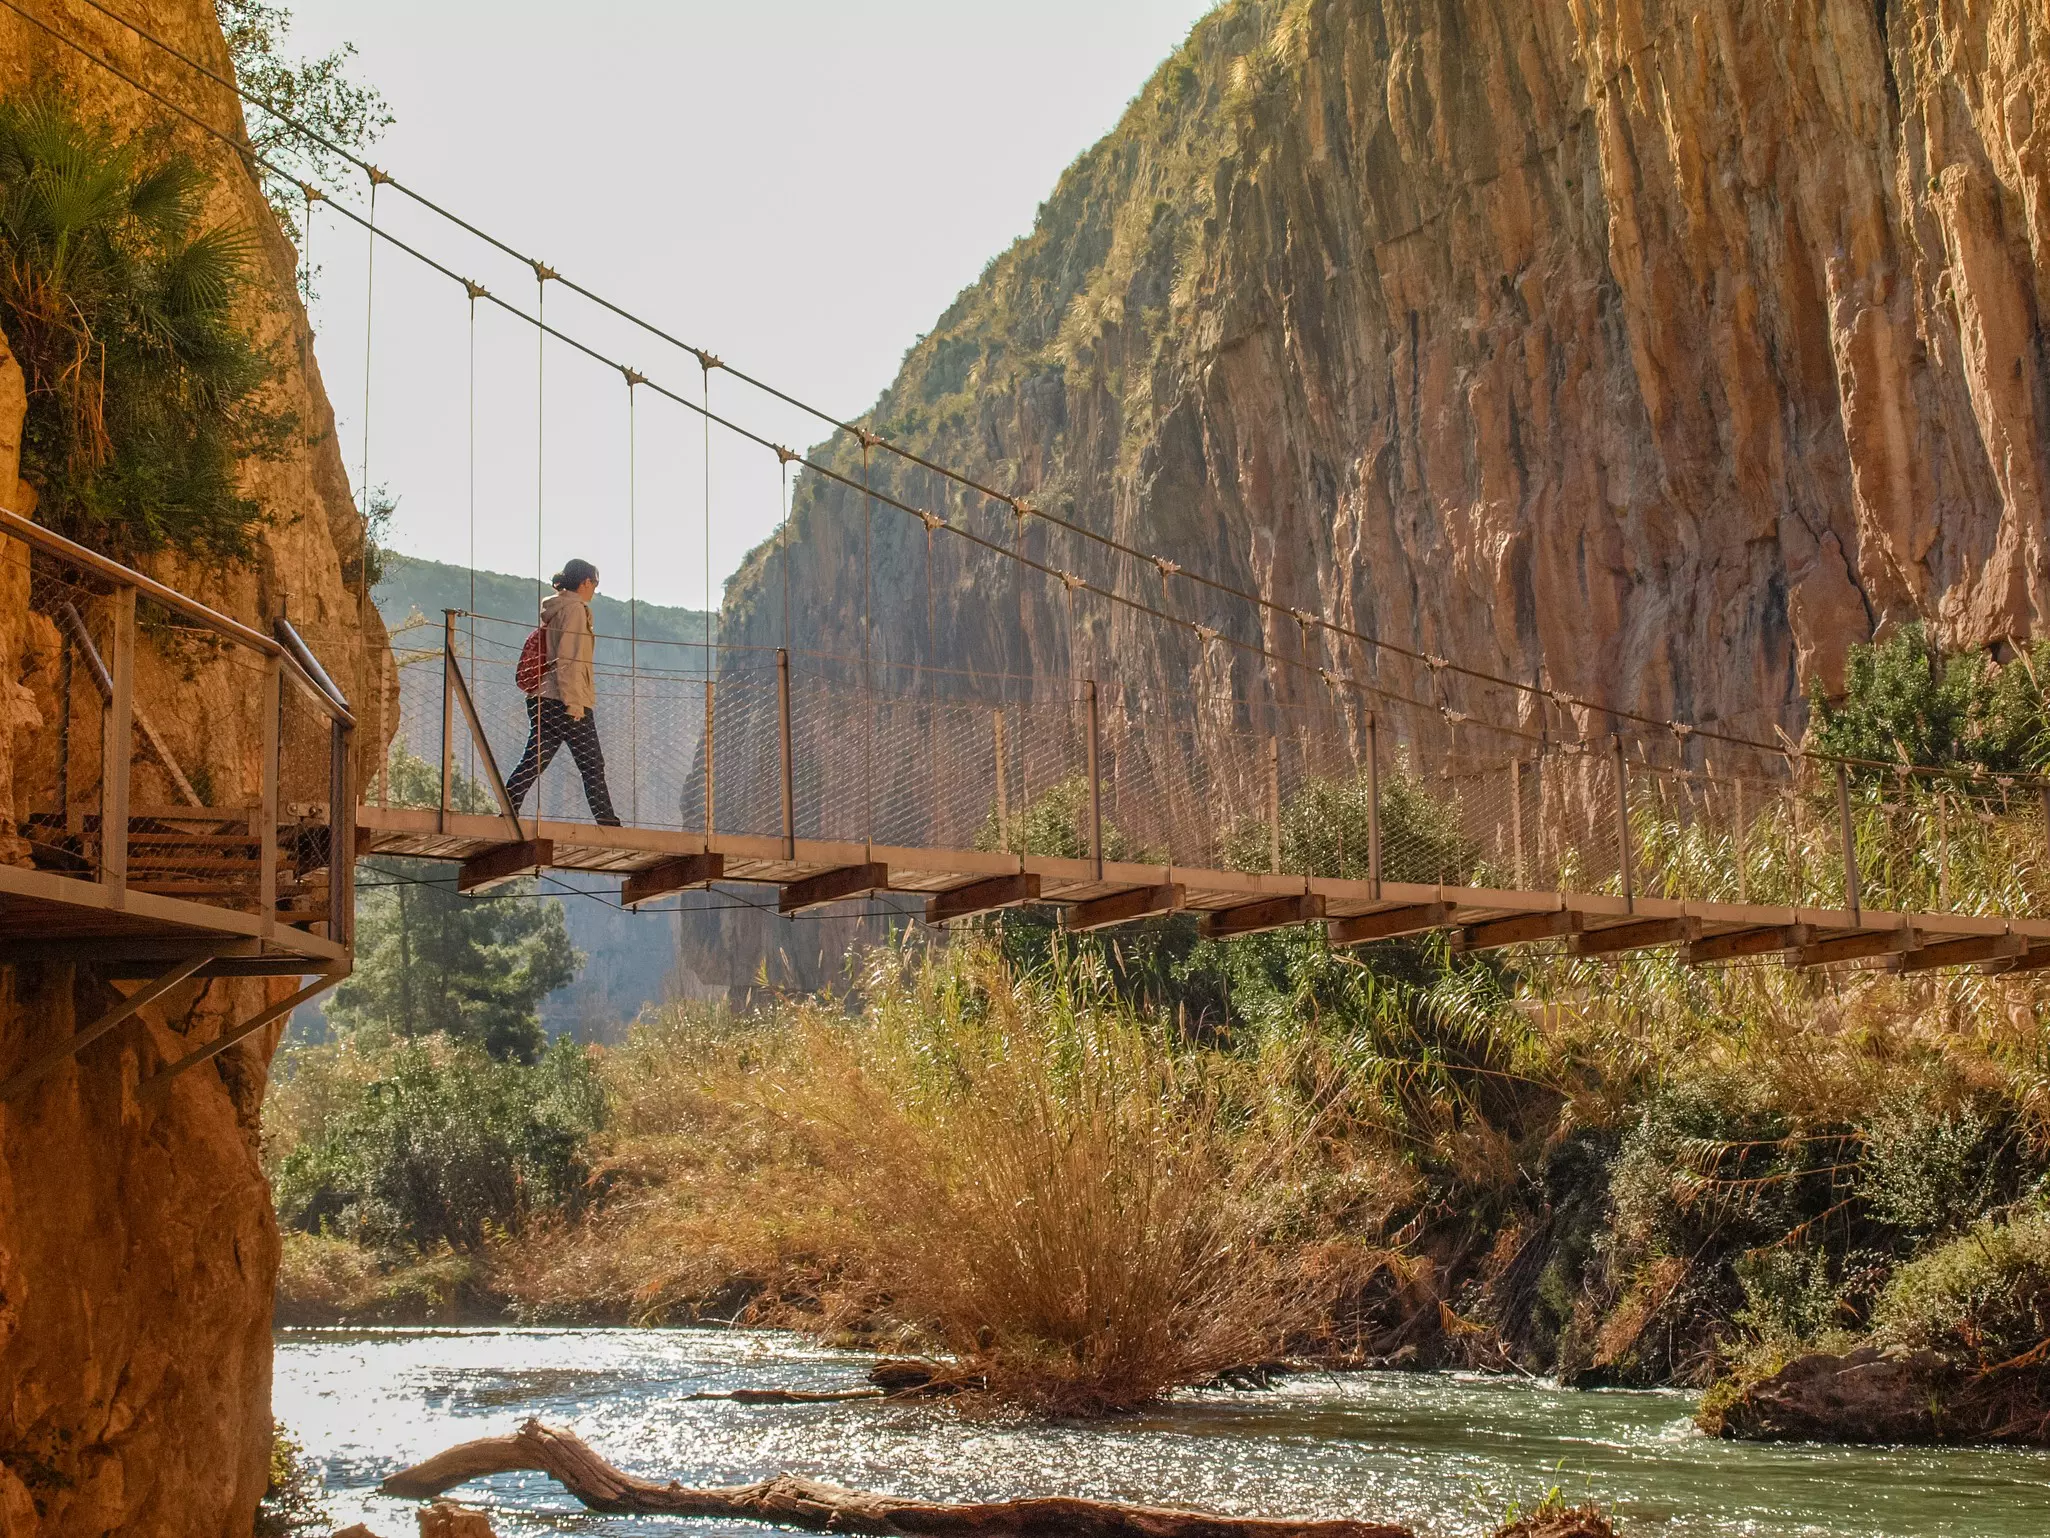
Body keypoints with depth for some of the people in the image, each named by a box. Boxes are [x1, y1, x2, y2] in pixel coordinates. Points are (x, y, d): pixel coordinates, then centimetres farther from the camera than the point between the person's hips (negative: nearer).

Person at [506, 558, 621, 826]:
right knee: (592, 765, -3)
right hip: (565, 699, -9)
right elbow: (568, 658, -16)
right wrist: (574, 702, -19)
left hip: (543, 699, 9)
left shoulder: (553, 610, 19)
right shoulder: (574, 609, -8)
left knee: (532, 763, 5)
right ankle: (608, 823, -2)